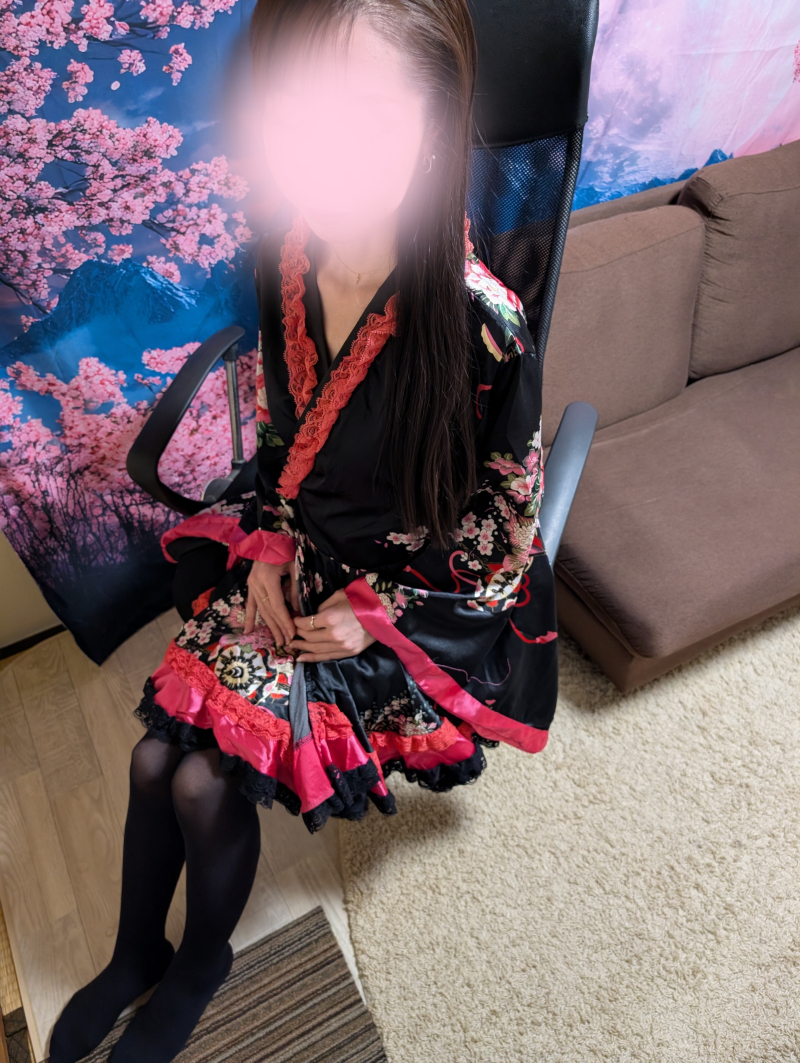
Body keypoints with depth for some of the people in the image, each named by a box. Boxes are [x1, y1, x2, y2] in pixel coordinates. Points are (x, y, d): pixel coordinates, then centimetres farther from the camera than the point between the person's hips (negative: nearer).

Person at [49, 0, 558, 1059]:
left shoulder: (480, 323, -25)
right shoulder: (286, 268, -8)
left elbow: (508, 523, -14)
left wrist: (374, 612, -13)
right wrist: (265, 548, -4)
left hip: (420, 597, -5)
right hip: (293, 565, 5)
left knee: (209, 780, -10)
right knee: (154, 752, -3)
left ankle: (202, 964, 26)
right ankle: (135, 954, 30)